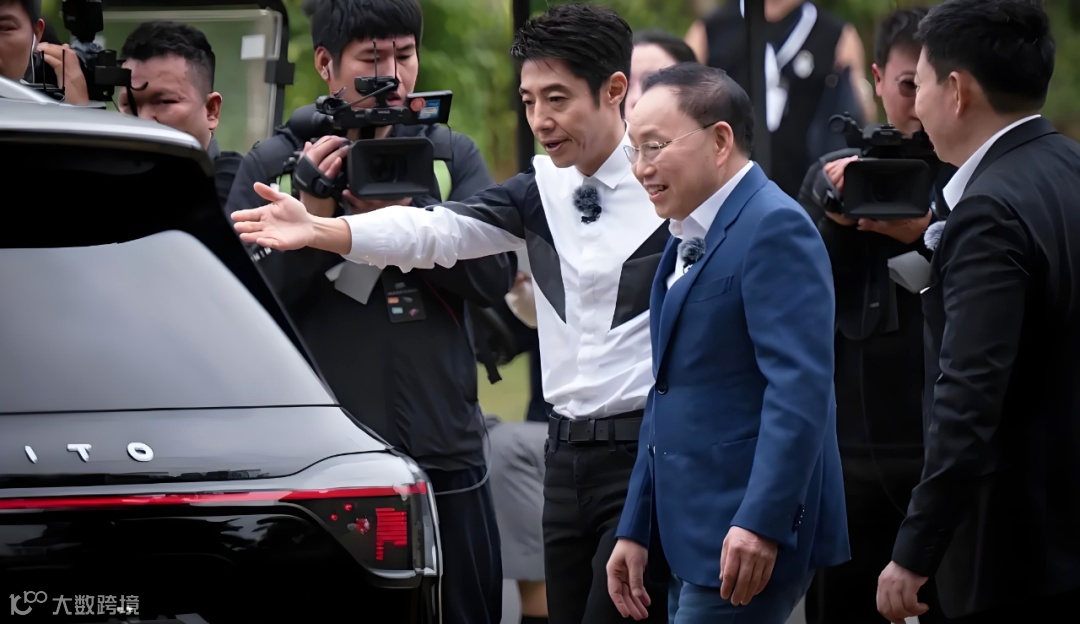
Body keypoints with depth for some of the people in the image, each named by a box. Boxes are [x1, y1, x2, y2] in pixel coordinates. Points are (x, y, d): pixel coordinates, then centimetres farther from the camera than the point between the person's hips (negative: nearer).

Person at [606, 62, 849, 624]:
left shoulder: (775, 228, -13)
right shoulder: (687, 240, 18)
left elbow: (799, 387, -21)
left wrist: (761, 524, -27)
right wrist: (636, 531, 21)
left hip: (751, 538, -10)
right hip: (693, 537, 10)